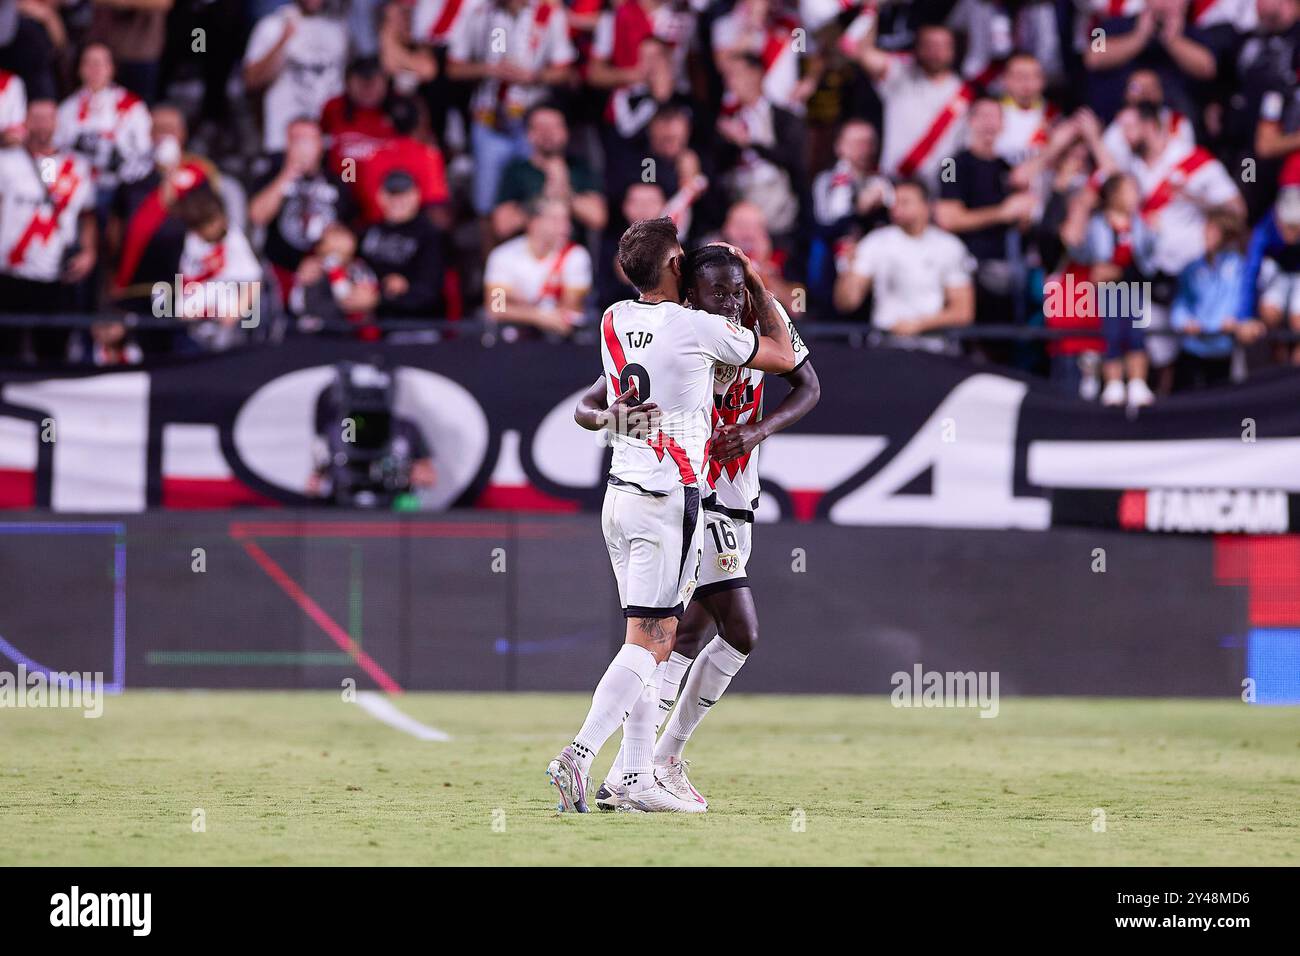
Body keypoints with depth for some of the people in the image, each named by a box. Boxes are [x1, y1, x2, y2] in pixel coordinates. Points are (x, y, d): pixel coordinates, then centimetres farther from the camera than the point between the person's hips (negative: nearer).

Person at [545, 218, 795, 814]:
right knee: (647, 642, -7)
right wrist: (756, 284, 16)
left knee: (651, 641, 10)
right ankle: (580, 755, -20)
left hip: (618, 494, 7)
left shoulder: (613, 322, 6)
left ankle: (638, 778, 6)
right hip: (667, 501, -7)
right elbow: (783, 357, 5)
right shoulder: (697, 328, -11)